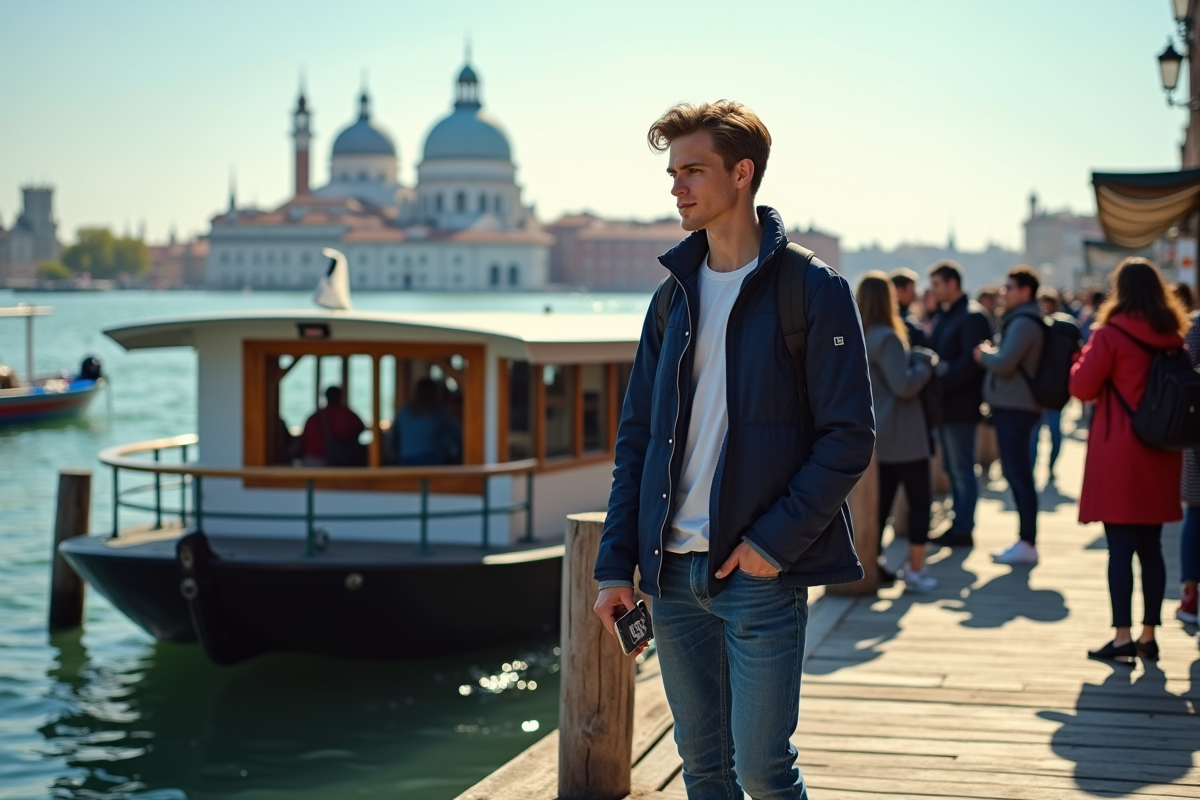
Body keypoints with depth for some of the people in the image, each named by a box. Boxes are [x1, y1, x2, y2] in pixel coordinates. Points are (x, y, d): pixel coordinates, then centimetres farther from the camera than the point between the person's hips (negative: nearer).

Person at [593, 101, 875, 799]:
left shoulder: (812, 289, -5)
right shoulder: (675, 295, 12)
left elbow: (850, 438, -9)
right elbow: (637, 436, 12)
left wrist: (775, 540, -16)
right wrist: (617, 564, 5)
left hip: (760, 571, -5)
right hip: (673, 571, 5)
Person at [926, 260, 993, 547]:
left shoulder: (973, 316, -11)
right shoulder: (943, 316, 16)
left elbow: (971, 361, -20)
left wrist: (940, 384, -21)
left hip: (961, 405, -9)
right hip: (944, 404, 9)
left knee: (962, 469, -3)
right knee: (953, 468, 12)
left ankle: (964, 529, 2)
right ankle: (959, 524, 18)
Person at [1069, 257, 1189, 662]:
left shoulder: (1111, 334, -10)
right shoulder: (1174, 337, 6)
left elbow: (1082, 386, -7)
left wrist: (1086, 355, 10)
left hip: (1118, 454, -5)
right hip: (1160, 454, 5)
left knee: (1120, 546, -4)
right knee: (1150, 546, 10)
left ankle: (1123, 636, -6)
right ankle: (1149, 635, 13)